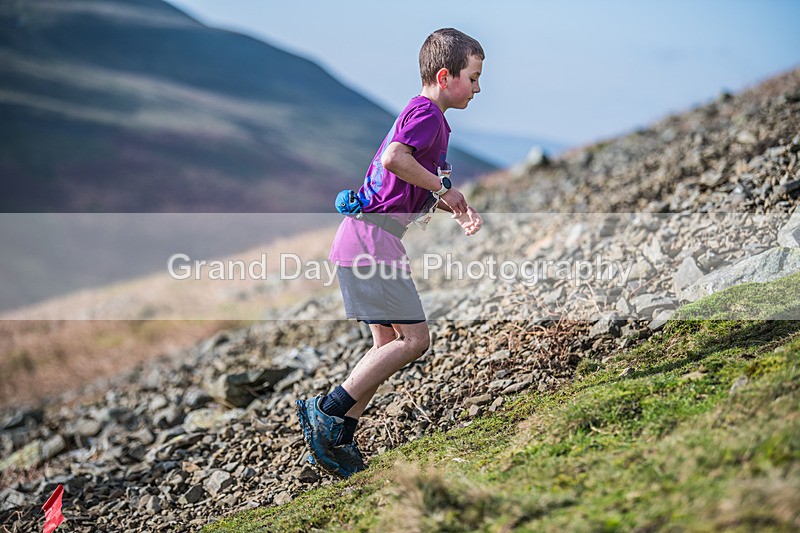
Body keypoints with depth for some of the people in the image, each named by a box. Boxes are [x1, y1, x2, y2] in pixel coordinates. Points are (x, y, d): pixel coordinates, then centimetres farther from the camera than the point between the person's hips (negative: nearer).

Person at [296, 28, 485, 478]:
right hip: (374, 239, -11)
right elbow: (394, 158, -29)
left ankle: (337, 440, 13)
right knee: (414, 339, -9)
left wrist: (462, 212, 9)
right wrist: (444, 187, -18)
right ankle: (328, 412, -7)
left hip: (367, 238, 11)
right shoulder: (426, 111, -10)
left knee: (390, 343, 12)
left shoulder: (430, 117, 22)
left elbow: (431, 191, 26)